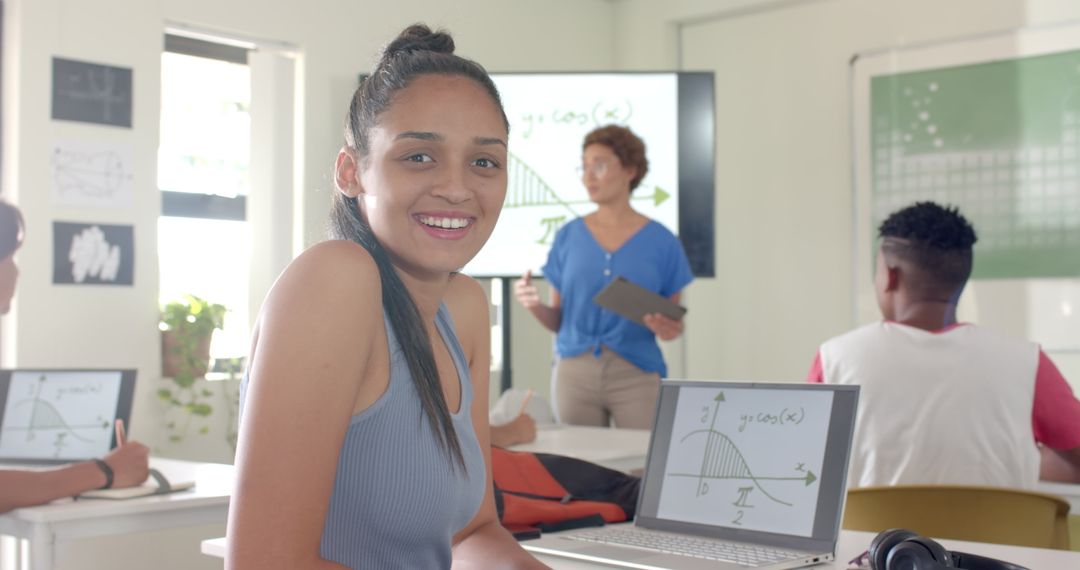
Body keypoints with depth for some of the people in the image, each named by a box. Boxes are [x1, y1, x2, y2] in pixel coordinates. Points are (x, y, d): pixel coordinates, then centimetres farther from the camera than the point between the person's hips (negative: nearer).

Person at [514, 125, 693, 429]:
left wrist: (669, 329, -16)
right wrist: (534, 304, -12)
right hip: (574, 373, 2)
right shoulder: (568, 236, 5)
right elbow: (558, 320, 8)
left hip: (637, 374, -1)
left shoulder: (661, 241, 0)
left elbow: (674, 319, 6)